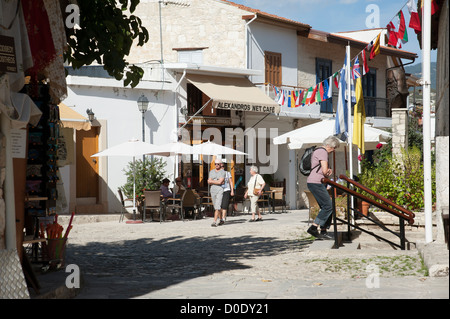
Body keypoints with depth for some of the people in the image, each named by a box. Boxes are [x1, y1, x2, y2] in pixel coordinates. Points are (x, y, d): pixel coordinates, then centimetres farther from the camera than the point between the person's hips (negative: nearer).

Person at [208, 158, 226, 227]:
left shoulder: (223, 172, -5)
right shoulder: (211, 172, 11)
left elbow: (220, 182, -17)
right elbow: (209, 182, 0)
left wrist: (212, 181, -8)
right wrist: (217, 181, -11)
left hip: (220, 190, -6)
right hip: (212, 190, 6)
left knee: (217, 206, -14)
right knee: (216, 206, 12)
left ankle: (215, 221, -18)